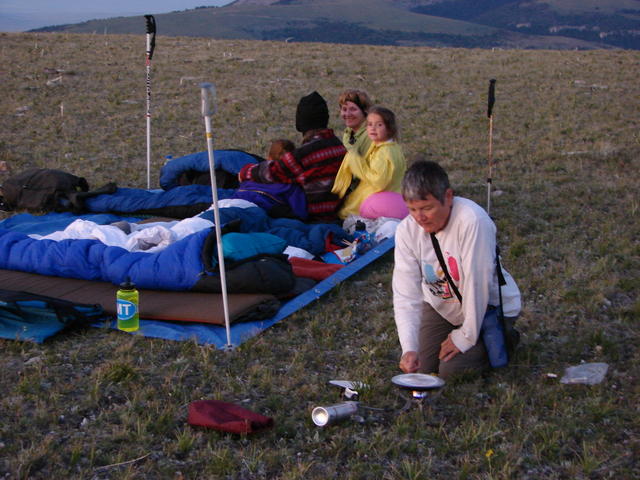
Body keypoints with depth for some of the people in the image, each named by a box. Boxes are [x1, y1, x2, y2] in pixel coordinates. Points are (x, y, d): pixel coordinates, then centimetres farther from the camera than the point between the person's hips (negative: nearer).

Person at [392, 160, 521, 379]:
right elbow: (406, 294, -21)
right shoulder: (407, 230, -17)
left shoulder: (472, 220, -34)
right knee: (421, 366, -3)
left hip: (489, 305, -5)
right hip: (441, 305, 5)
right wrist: (409, 348, -32)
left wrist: (466, 336, -21)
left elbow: (477, 283, -29)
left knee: (452, 370, -14)